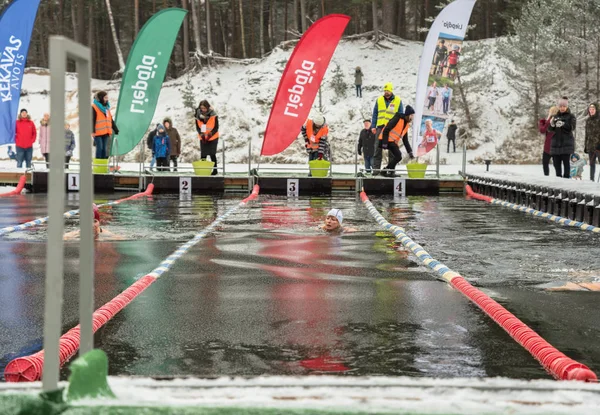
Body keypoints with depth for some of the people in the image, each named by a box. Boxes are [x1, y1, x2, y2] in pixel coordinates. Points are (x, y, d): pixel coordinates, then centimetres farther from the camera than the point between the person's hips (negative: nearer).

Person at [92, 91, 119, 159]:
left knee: (104, 149, 7)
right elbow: (92, 120, -11)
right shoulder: (94, 107, -5)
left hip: (105, 133, 7)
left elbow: (111, 120, 23)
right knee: (99, 148, -10)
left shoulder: (107, 107, 18)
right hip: (98, 133, -7)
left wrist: (116, 130, 20)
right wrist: (93, 131, -21)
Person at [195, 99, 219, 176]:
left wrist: (210, 134, -23)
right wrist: (201, 134, -16)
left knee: (212, 154, -3)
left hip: (213, 138, -3)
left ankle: (215, 170, 7)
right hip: (203, 138, 3)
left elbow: (216, 127, -9)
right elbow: (197, 127, 1)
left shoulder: (213, 115, -14)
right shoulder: (198, 115, -6)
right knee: (203, 155, 1)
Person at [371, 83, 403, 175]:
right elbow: (375, 114, 12)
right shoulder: (379, 100, 10)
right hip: (381, 127, 1)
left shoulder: (398, 101, 5)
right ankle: (376, 168, -2)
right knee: (378, 148, -3)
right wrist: (373, 126, 3)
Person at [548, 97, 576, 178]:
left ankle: (566, 176, -10)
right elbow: (550, 129, 9)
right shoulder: (555, 117, 16)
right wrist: (552, 125, -15)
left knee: (566, 161, -10)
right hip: (556, 143, 4)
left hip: (566, 143, -4)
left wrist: (563, 124, -28)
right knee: (556, 162, 4)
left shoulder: (571, 116, 5)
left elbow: (572, 127, -11)